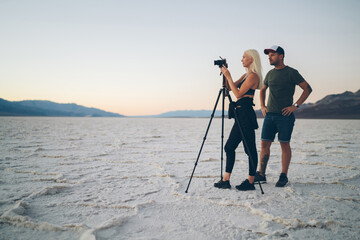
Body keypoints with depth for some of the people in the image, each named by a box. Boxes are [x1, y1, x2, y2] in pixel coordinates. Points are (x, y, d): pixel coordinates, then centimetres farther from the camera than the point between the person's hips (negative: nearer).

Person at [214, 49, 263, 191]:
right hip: (241, 115, 10)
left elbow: (238, 93, -17)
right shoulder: (246, 75, 18)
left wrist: (228, 76, -13)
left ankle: (250, 182, 7)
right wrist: (225, 74, 8)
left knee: (250, 149, -2)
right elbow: (229, 88, 19)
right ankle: (226, 180, 13)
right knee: (229, 147, 9)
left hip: (246, 115, -10)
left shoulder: (253, 76, -11)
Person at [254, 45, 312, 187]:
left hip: (285, 116, -5)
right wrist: (262, 106, 15)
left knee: (284, 145, 0)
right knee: (264, 144, 3)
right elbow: (262, 90, 28)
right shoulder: (270, 73, 13)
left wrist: (295, 105, -10)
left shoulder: (291, 73, -3)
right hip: (269, 115, 5)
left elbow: (307, 89, -3)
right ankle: (261, 175, 12)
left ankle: (284, 176, 9)